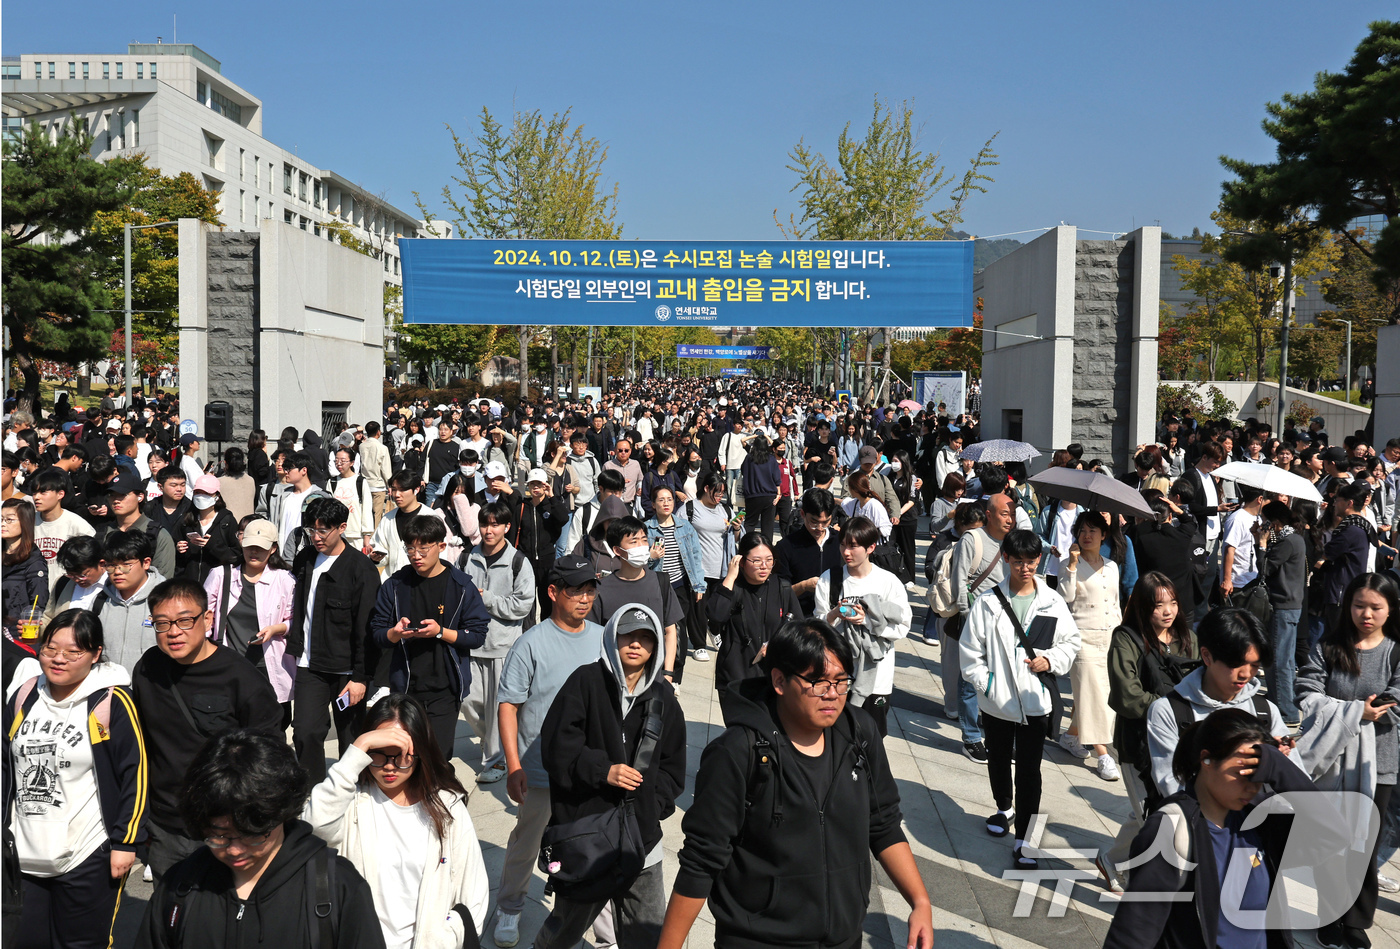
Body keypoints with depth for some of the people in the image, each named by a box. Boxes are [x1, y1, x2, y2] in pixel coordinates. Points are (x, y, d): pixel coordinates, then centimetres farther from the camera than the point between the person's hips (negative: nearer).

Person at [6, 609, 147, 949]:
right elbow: (5, 769, 18)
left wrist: (126, 842, -11)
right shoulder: (24, 697, 6)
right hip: (24, 856, 6)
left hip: (88, 859, -6)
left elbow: (136, 774, -10)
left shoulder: (111, 703, -11)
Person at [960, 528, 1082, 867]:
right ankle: (1004, 808, 47)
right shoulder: (988, 602, -5)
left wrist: (1051, 660, -11)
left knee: (1029, 770, 0)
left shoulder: (1053, 602, -3)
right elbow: (970, 649, -1)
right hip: (996, 700, 1)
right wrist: (984, 683, -9)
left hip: (1035, 700, -1)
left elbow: (1071, 642, 7)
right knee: (998, 760, 21)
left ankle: (1023, 839, 8)